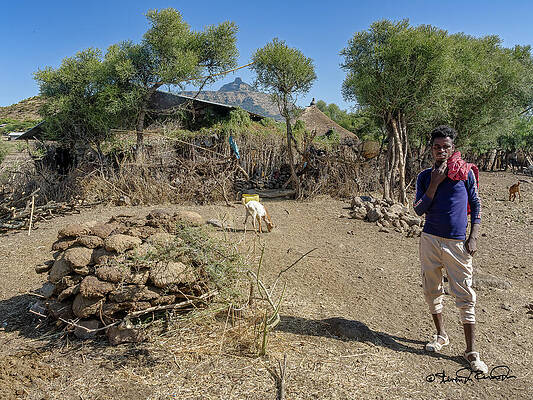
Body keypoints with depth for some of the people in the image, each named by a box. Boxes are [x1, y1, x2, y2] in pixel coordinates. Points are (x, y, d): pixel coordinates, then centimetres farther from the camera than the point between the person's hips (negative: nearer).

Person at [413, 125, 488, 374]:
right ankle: (441, 335, 32)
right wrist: (435, 183, -13)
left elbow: (475, 206, 4)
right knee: (431, 291, 12)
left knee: (465, 297, -1)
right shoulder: (425, 177, 4)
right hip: (430, 240, 2)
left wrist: (473, 238, -4)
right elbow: (419, 209, -5)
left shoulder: (466, 173, 0)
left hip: (457, 243, -2)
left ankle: (471, 352, 9)